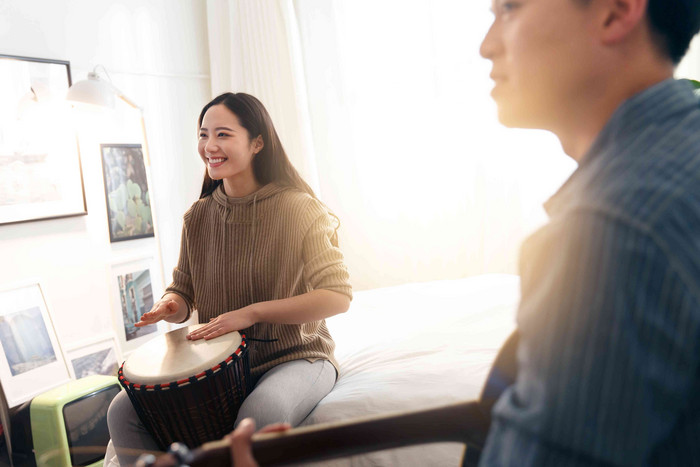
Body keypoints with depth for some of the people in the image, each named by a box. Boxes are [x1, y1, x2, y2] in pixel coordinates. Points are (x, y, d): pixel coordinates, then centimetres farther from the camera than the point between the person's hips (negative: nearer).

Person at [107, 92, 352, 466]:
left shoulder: (298, 208, -12)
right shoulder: (198, 216, 4)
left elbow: (337, 296, -17)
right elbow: (183, 291, 11)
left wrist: (253, 312, -22)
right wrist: (170, 306, -14)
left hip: (295, 357, -4)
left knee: (262, 413, -36)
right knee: (123, 411, -11)